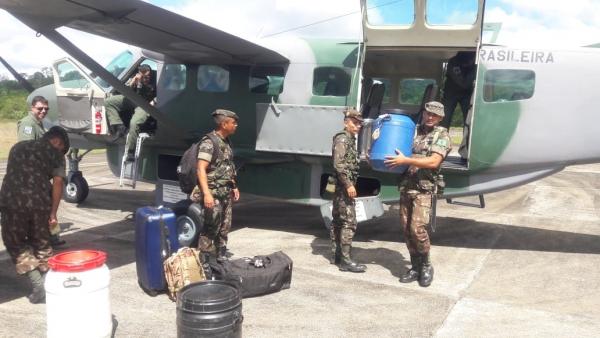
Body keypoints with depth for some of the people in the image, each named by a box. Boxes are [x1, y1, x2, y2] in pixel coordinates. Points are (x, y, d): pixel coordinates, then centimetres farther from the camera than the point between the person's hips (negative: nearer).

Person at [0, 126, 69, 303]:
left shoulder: (17, 147, 25)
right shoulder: (55, 153, 14)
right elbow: (57, 182, 4)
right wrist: (53, 213, 7)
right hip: (40, 202, -1)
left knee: (15, 243, 14)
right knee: (41, 243, 18)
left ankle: (39, 287, 6)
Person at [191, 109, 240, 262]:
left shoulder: (226, 142, 13)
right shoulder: (208, 142, -15)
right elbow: (201, 170, -22)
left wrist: (234, 187, 22)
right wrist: (207, 194, -30)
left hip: (226, 193, 9)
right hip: (214, 193, -9)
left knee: (224, 228, 15)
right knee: (210, 229, -6)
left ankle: (221, 258, 26)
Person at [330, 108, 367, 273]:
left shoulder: (350, 139, 17)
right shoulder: (342, 139, -13)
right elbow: (338, 165, -22)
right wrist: (349, 185, -24)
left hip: (343, 187, 10)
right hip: (344, 186, -10)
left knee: (338, 221, 13)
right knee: (349, 223, -10)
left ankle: (336, 255, 21)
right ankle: (345, 260, -7)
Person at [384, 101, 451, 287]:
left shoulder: (442, 136, -1)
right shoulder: (413, 130, 13)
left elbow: (433, 162, -15)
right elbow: (398, 151, 22)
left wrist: (405, 160, -19)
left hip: (424, 189, -5)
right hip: (405, 186, 5)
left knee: (417, 227, -14)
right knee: (406, 228, 6)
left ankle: (426, 266, 6)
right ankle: (415, 267, 19)